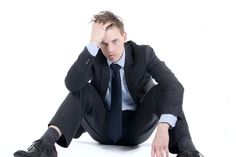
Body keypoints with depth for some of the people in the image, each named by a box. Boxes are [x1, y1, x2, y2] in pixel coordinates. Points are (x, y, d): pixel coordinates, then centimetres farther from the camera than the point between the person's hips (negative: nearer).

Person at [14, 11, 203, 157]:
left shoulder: (144, 53, -14)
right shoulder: (94, 57, -10)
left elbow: (174, 87, -30)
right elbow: (72, 84, -31)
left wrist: (163, 127, -47)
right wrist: (93, 44, -36)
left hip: (137, 127, -1)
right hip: (103, 126, 1)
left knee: (162, 90, -27)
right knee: (81, 89, -25)